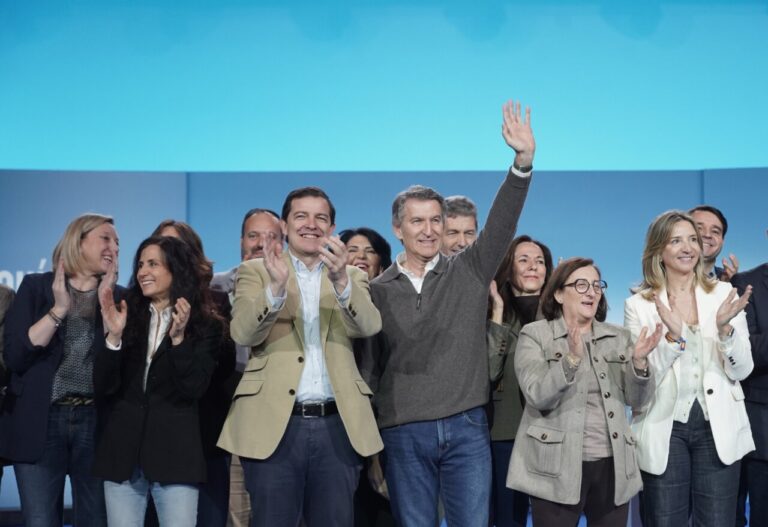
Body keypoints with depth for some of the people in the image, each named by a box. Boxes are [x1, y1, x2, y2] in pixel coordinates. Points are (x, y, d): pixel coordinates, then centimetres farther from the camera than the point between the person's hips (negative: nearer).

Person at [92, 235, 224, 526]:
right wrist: (114, 336, -14)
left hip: (174, 453, -2)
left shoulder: (205, 326, 1)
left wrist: (178, 338, -19)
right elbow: (103, 387, -1)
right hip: (123, 451, 3)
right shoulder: (128, 316, 7)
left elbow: (193, 390, -9)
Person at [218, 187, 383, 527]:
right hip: (275, 425, -2)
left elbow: (370, 326, -7)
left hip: (337, 425, 2)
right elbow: (242, 333, -9)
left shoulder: (352, 277, 13)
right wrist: (276, 288, -26)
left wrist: (341, 281, -25)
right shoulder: (256, 272, 7)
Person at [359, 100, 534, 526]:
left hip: (466, 428, 0)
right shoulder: (378, 291, 5)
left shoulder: (469, 272, 5)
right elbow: (368, 367, 9)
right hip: (404, 434, 0)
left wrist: (523, 162, -24)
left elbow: (501, 224, -10)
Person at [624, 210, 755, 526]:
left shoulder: (724, 294, 3)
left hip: (718, 428, 1)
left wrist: (725, 328, -17)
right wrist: (673, 336, -22)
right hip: (664, 431, -1)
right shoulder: (639, 305, -2)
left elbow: (741, 370, 0)